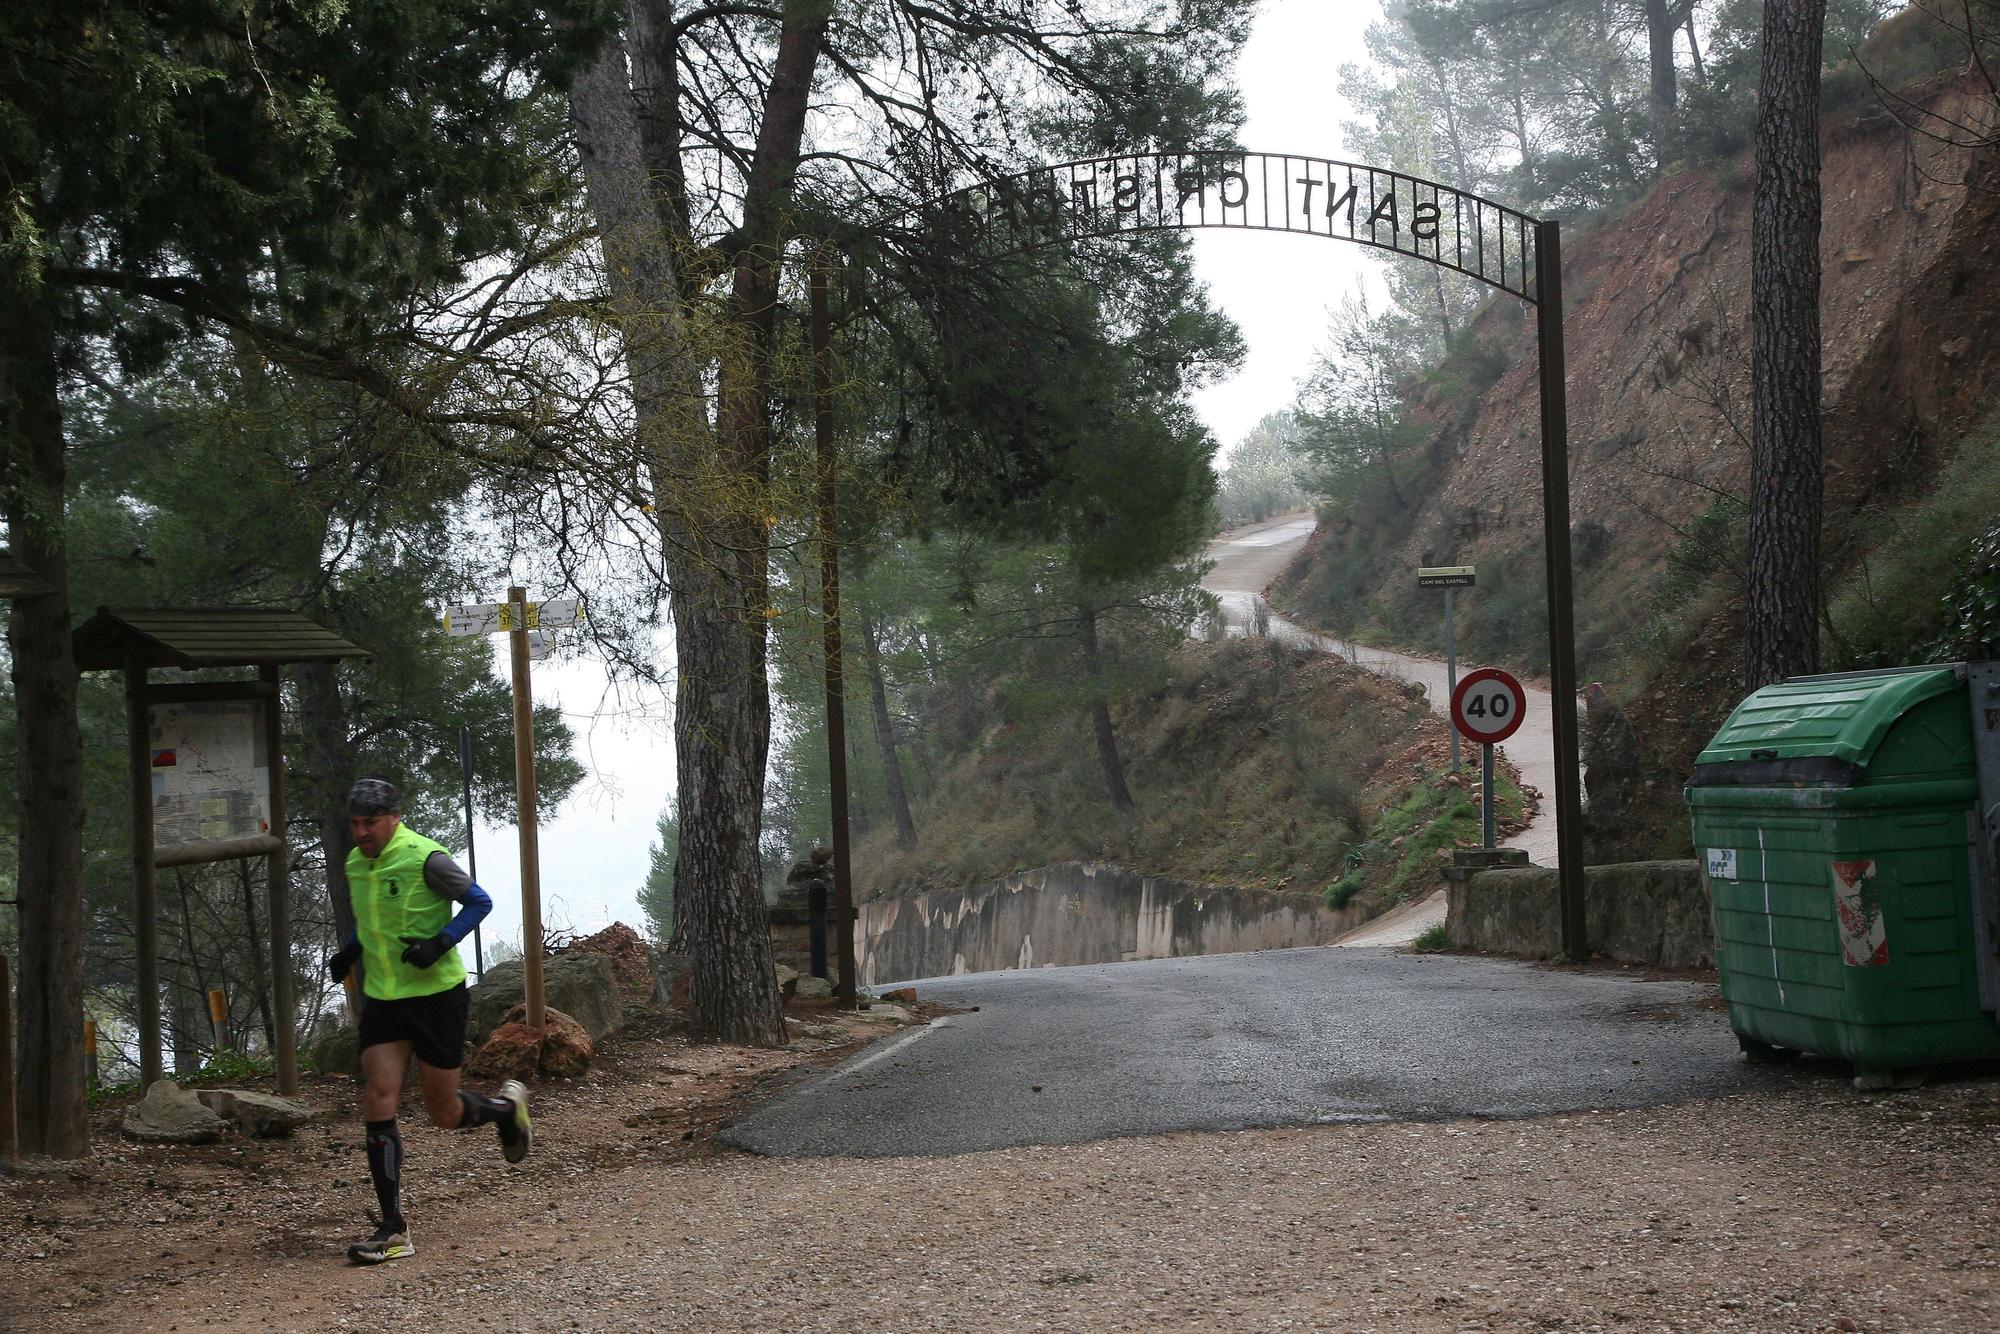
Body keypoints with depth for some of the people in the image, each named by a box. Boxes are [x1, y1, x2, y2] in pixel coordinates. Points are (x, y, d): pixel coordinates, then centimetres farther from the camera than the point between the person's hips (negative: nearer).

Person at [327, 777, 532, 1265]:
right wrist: (350, 951, 8)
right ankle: (394, 1230, -6)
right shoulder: (356, 863, 6)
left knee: (444, 1114, 3)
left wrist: (441, 942, -21)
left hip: (436, 993, -6)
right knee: (377, 1104, -9)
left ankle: (507, 1107, 38)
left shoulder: (425, 858, -15)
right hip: (382, 1000, 6)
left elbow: (479, 901, -8)